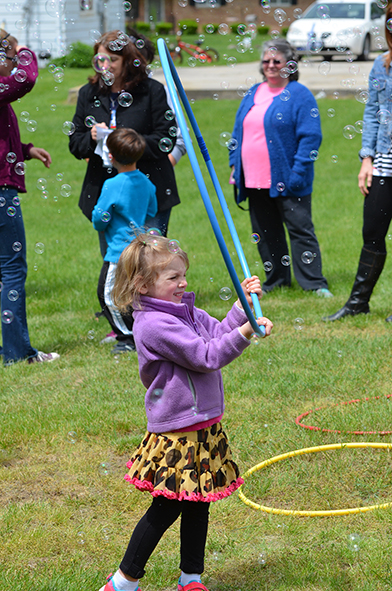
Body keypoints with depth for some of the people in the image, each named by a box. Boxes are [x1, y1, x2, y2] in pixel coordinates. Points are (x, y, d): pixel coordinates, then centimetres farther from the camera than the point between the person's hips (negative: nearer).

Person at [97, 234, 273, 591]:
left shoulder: (185, 312, 10)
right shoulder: (153, 324, -20)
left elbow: (219, 332, 13)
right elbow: (207, 356, -21)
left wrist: (243, 304, 2)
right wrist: (245, 332, -24)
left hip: (203, 428, 9)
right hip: (176, 434, -9)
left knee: (198, 504, 14)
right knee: (167, 508, -2)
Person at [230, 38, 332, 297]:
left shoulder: (299, 95, -5)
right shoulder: (253, 94, 15)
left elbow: (310, 137, -11)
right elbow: (238, 132, 22)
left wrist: (298, 171, -17)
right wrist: (235, 164, 15)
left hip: (286, 181, -7)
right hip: (254, 180, 7)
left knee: (300, 229, -4)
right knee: (265, 233, 11)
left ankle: (314, 283, 0)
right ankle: (276, 279, 23)